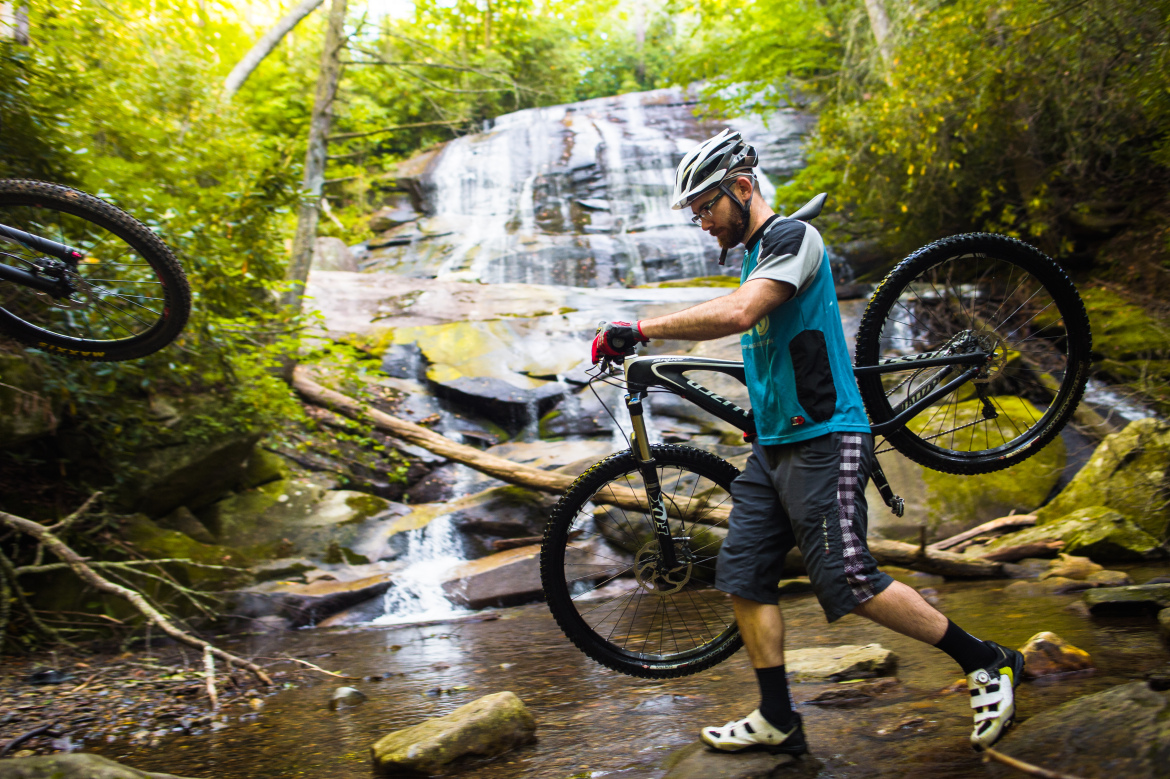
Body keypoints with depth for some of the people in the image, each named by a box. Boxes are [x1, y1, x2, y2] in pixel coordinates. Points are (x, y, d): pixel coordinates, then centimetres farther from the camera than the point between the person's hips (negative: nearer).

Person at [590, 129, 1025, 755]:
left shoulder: (792, 236, -10)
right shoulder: (752, 255, 19)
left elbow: (737, 314, -28)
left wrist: (639, 329, -26)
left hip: (823, 440, -9)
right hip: (771, 446, 9)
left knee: (848, 582, -11)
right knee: (744, 578, 5)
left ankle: (987, 663, 10)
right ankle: (777, 722, 16)